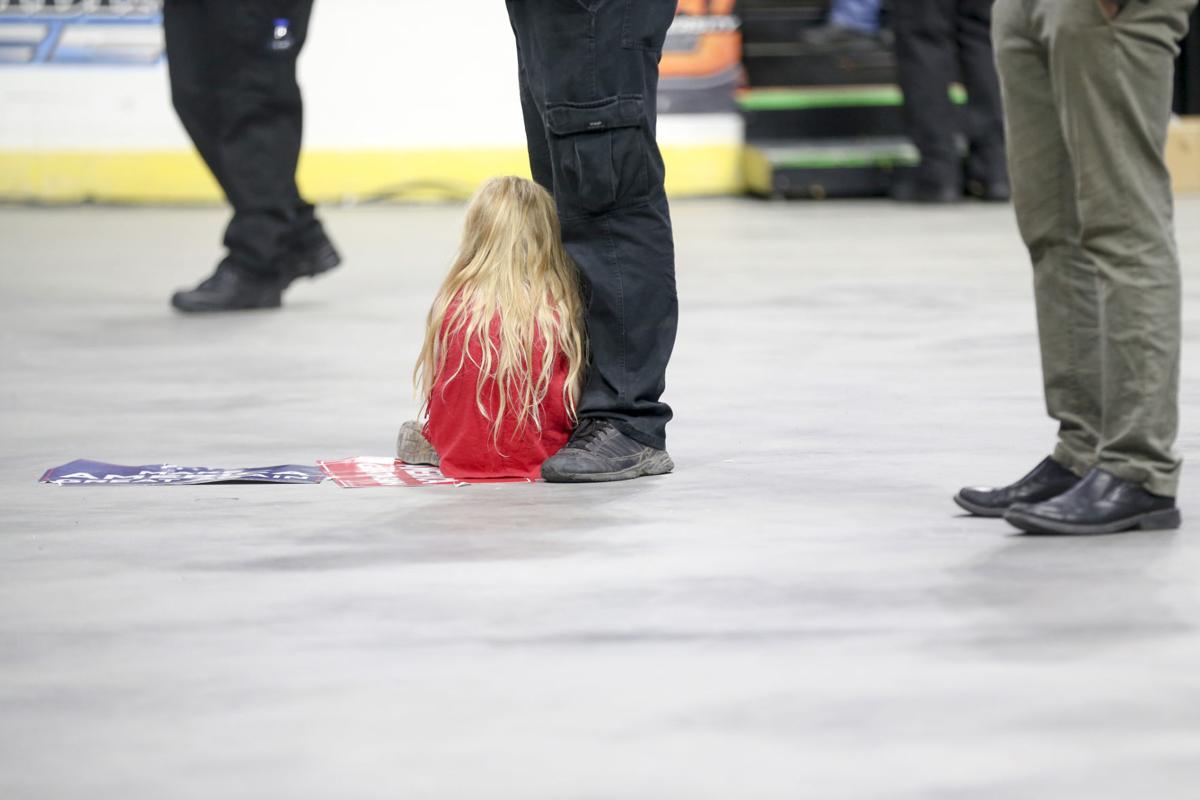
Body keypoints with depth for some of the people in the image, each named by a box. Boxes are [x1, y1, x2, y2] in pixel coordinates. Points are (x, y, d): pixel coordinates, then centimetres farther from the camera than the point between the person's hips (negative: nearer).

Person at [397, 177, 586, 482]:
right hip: (541, 453, -2)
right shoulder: (559, 311, -11)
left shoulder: (453, 303, -7)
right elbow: (567, 407, -3)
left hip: (461, 454, 3)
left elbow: (434, 385, 5)